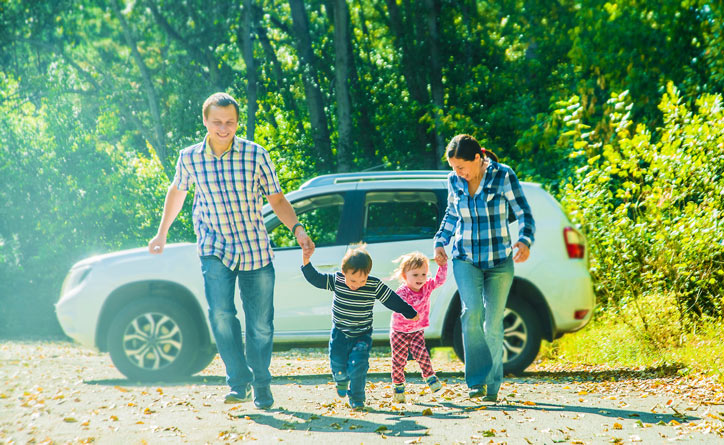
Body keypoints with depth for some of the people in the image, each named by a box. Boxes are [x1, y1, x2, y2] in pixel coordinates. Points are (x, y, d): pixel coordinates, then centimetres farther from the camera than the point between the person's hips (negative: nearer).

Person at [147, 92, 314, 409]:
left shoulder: (256, 155, -8)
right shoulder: (190, 158, -3)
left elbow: (276, 198, 0)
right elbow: (177, 191, 17)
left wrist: (297, 229, -15)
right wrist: (162, 233, 22)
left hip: (255, 250, 0)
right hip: (215, 248, 0)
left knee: (260, 325, 2)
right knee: (220, 315, -19)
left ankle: (261, 385, 24)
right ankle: (239, 382, -6)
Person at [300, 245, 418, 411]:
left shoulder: (375, 286, -15)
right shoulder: (336, 281, -13)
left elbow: (393, 300, -5)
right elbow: (315, 278, -9)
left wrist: (411, 314, 4)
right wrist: (306, 262, -24)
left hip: (362, 335, -1)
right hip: (340, 333, 1)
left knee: (358, 365, -15)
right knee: (337, 364, -2)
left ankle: (357, 398, 5)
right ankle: (342, 379, 36)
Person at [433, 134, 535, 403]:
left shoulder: (503, 176, -9)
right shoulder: (454, 182, 1)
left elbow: (523, 213, -6)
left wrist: (524, 241, -24)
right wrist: (440, 242, 5)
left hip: (499, 261, -2)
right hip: (466, 259, 2)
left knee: (493, 322, 0)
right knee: (472, 312, -20)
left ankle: (492, 386, 11)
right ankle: (477, 379, -15)